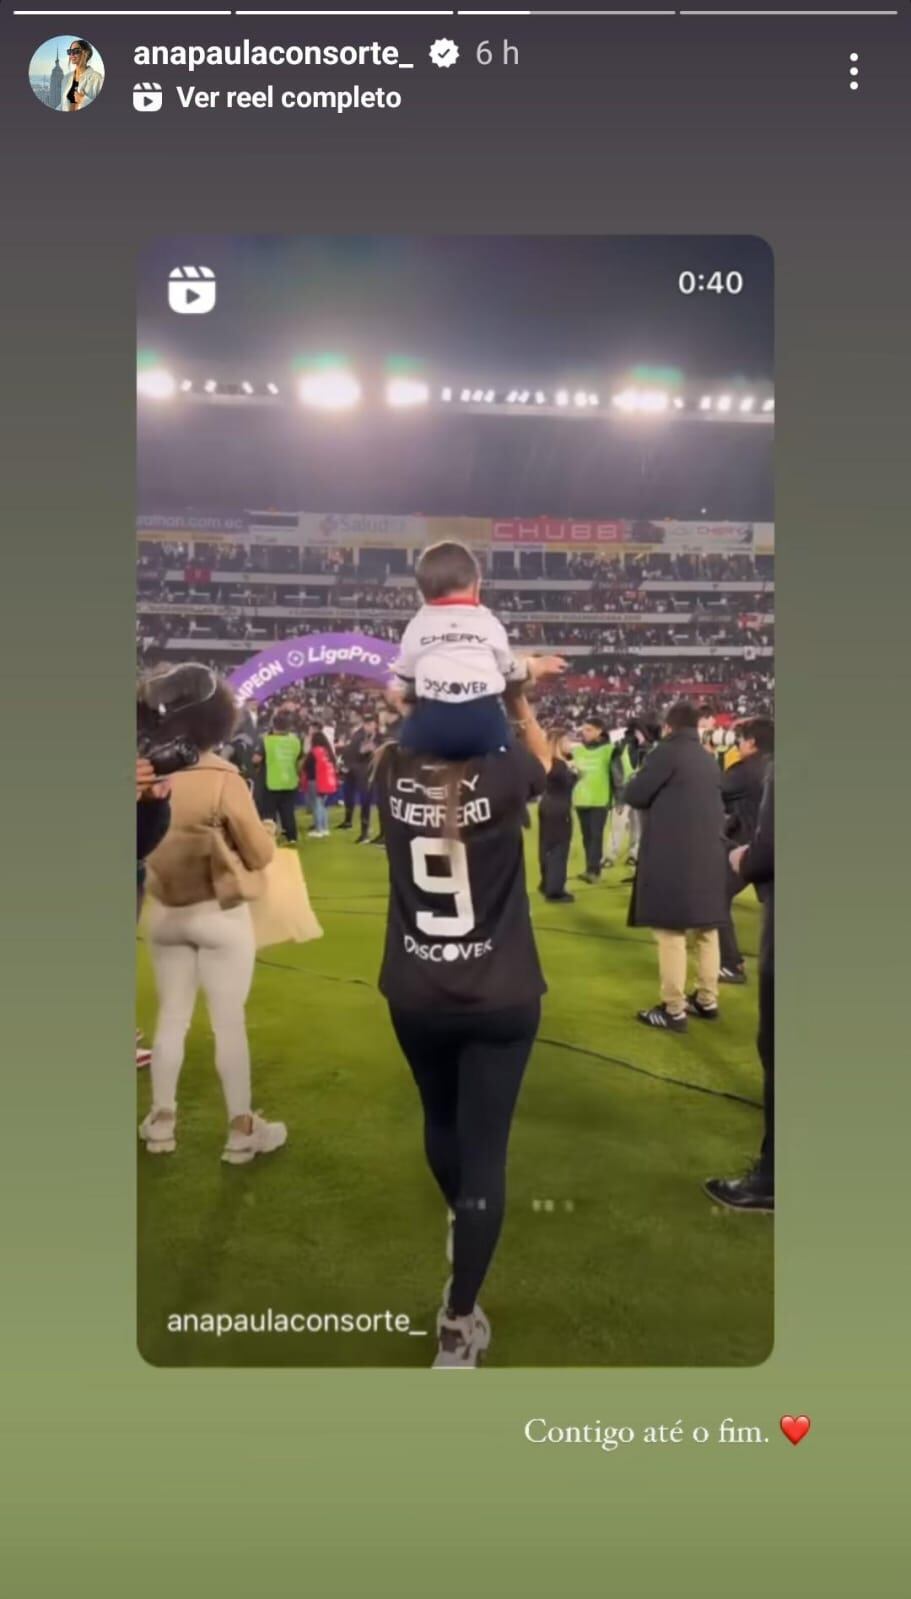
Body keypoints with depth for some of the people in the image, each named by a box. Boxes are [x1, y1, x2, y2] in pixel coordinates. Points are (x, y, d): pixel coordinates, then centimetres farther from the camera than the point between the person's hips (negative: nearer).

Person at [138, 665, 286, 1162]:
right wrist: (257, 831, 9)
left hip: (164, 911, 5)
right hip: (220, 913, -5)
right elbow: (261, 853, -10)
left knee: (171, 1016, 16)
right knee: (229, 1022, 4)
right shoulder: (222, 779, -18)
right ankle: (241, 1130, 13)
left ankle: (161, 1121, 26)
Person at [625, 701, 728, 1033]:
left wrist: (637, 778, 12)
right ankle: (707, 1001, 24)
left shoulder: (668, 751, -9)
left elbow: (635, 795, -9)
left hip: (672, 857, -8)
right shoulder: (709, 760, 14)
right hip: (708, 855, 8)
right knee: (706, 930, 15)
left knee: (671, 933, -4)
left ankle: (673, 1011, -1)